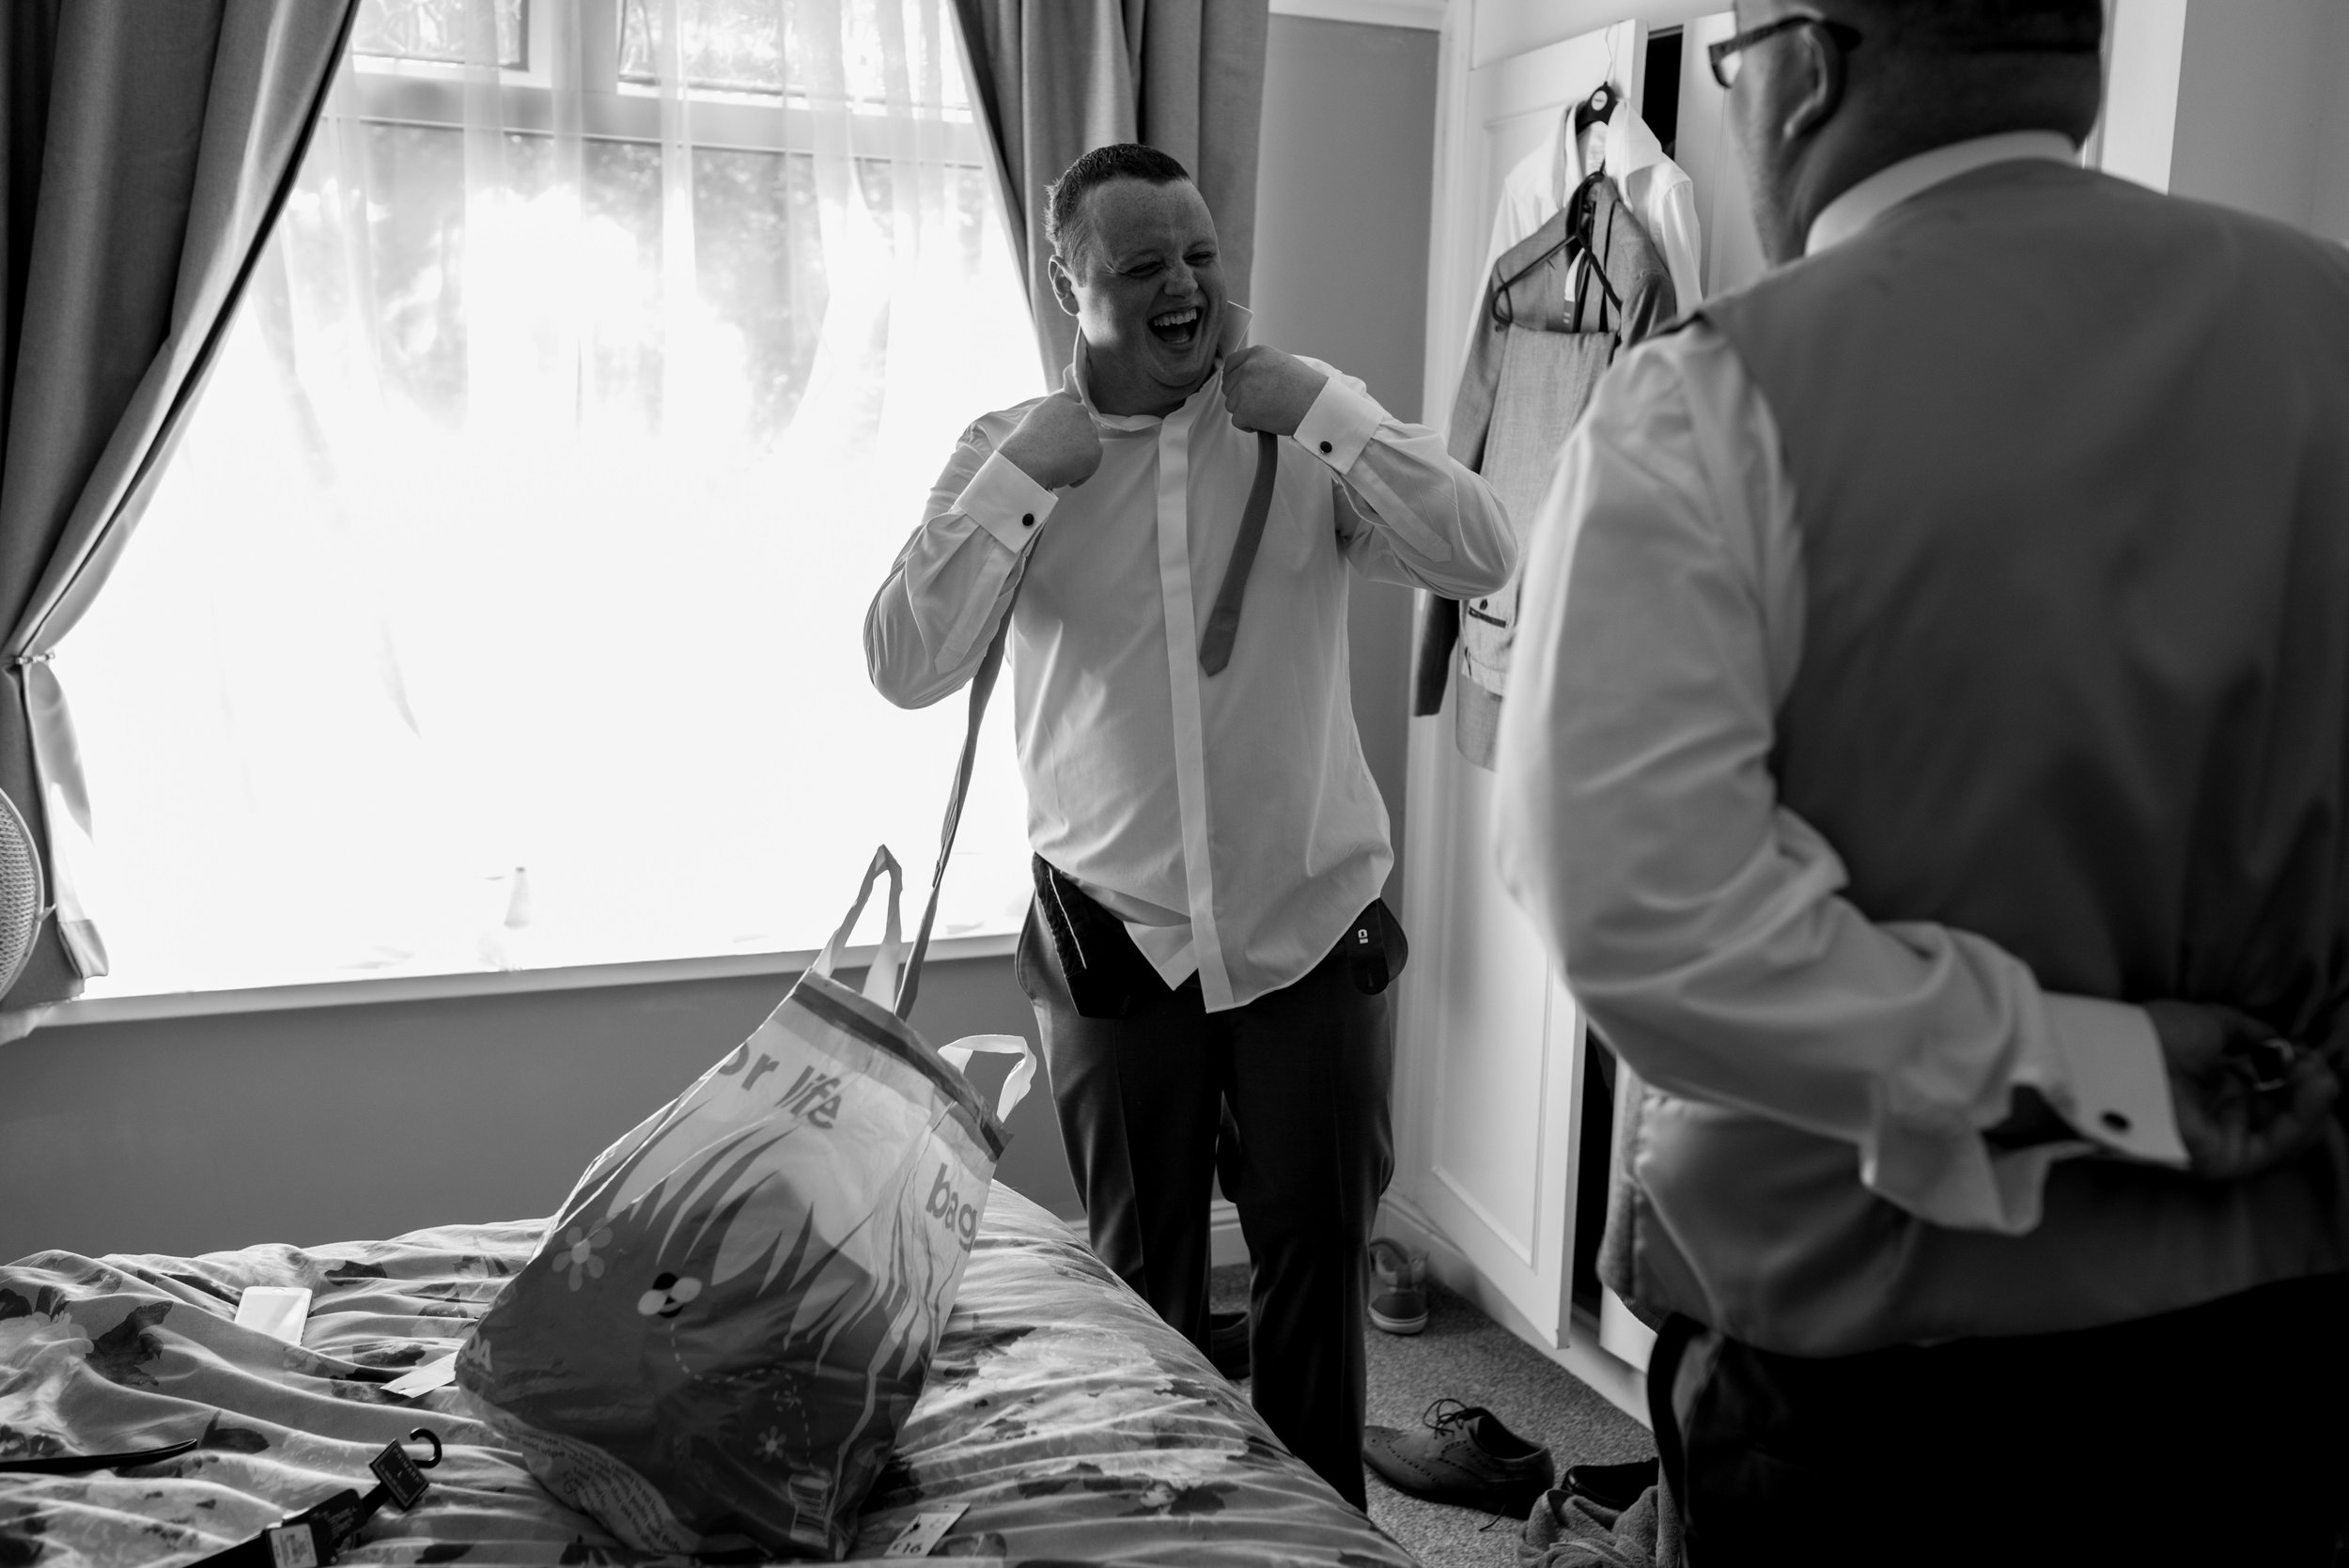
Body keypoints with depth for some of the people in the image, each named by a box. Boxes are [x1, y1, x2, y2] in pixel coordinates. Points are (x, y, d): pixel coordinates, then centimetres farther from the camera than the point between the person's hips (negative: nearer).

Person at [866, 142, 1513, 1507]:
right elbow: (907, 667, -11)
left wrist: (1324, 409, -17)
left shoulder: (1305, 429, -3)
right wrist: (1024, 476, -18)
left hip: (1316, 924, 0)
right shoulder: (1008, 451, -2)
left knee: (1319, 1262, 12)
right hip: (1118, 936, 0)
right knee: (1142, 1276, 16)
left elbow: (1483, 560, -13)